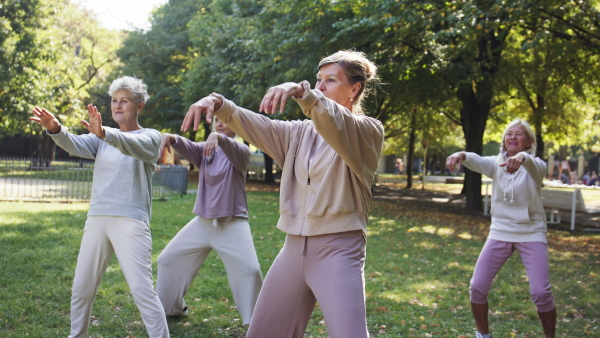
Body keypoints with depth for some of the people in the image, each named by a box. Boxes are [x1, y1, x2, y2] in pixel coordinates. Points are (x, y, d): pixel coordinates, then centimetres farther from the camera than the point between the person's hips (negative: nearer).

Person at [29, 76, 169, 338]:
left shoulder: (151, 137, 2)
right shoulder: (101, 139, 16)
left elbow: (133, 145, -21)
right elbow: (74, 145, -4)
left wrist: (103, 133, -41)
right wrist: (55, 128, -25)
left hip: (130, 222, -5)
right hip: (96, 219, 5)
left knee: (141, 290, -10)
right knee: (81, 288, 11)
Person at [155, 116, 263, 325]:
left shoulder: (241, 151, -5)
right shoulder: (204, 150, 6)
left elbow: (232, 149, -29)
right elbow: (186, 147, -15)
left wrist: (219, 137, -53)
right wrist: (170, 138, -38)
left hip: (232, 224, -5)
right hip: (203, 222, 5)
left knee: (249, 269, -19)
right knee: (168, 259, 10)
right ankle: (171, 308, 31)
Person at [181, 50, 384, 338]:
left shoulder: (368, 131, -3)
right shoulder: (301, 133, 16)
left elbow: (338, 126, -25)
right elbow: (256, 126, 4)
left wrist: (301, 92, -43)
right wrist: (218, 103, -14)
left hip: (338, 249, -6)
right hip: (294, 247, 6)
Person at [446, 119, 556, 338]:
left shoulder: (534, 165, -8)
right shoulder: (496, 163, -1)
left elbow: (534, 165, -35)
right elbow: (477, 161, -24)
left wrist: (522, 157, -60)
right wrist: (461, 155, -49)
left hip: (531, 234, -2)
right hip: (500, 232, 3)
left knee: (541, 292, -13)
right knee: (478, 287, -4)